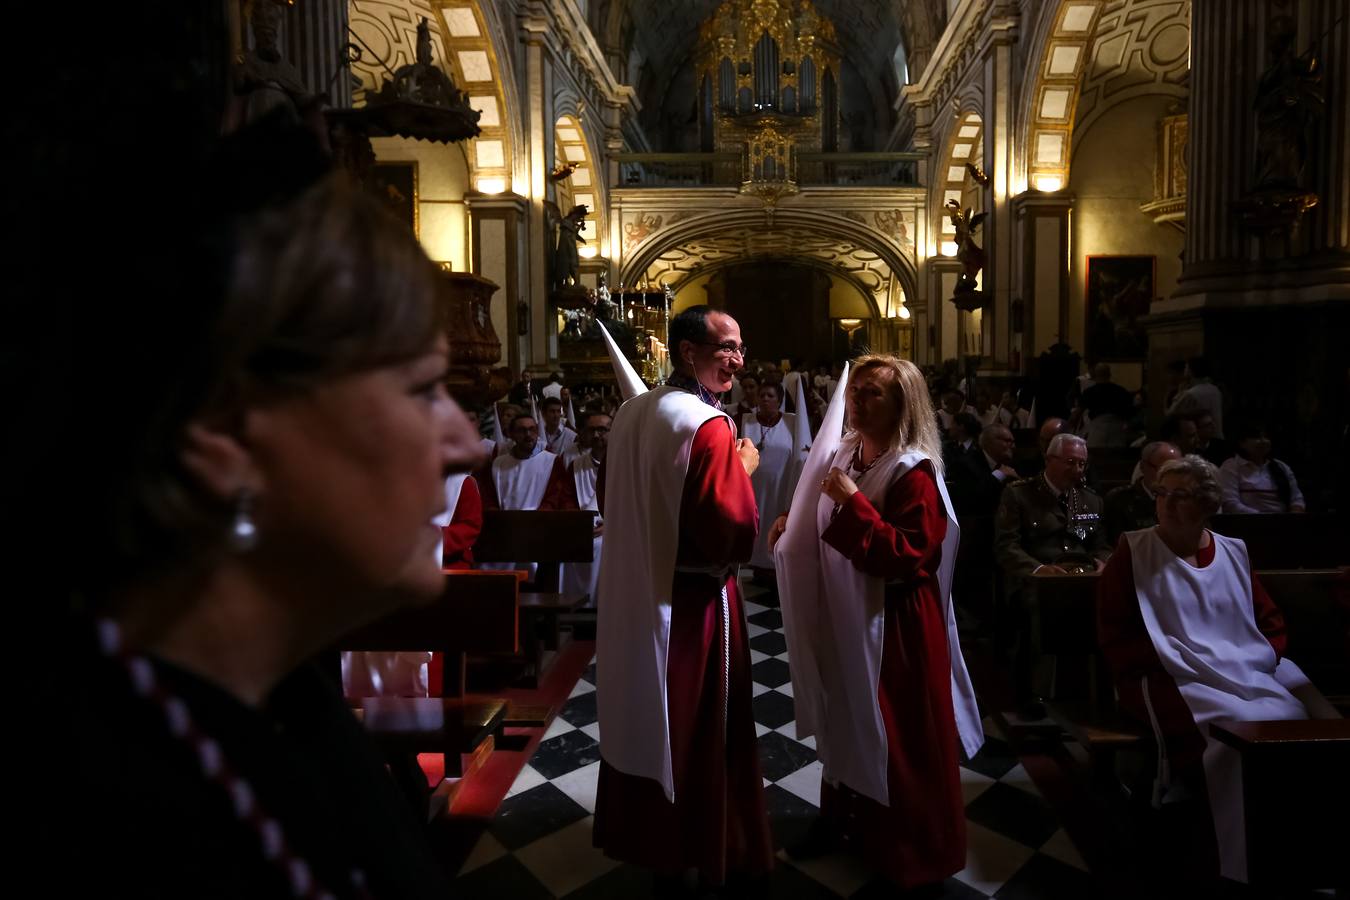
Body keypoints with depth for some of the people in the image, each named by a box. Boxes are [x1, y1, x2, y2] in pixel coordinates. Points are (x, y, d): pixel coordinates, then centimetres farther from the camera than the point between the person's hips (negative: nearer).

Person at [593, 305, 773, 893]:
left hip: (633, 593, 8)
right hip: (689, 599, -8)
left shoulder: (631, 413, 3)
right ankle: (695, 852, 30)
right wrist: (743, 469, -11)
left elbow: (608, 500, 14)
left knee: (644, 721, 22)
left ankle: (639, 835, 41)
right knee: (695, 733, 11)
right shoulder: (707, 425, -22)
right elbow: (733, 531, -26)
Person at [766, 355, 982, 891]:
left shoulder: (915, 473, -19)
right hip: (842, 616, 7)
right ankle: (842, 815, 43)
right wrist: (795, 522, -1)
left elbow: (907, 556, -27)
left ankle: (909, 850, 31)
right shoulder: (844, 453, 3)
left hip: (892, 626, -7)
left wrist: (854, 502, -31)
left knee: (894, 737, 9)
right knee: (845, 721, 21)